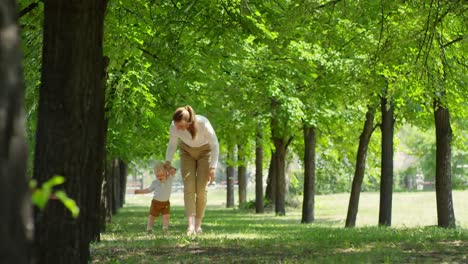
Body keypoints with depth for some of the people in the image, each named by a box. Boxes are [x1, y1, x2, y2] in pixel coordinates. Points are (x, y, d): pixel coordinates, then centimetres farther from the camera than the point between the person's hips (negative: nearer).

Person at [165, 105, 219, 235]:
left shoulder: (203, 123, -36)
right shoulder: (174, 126, -26)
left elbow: (215, 145, -24)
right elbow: (172, 144, -6)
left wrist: (212, 168, -26)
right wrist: (168, 162, -16)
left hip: (205, 151, -2)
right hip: (187, 151, 2)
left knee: (201, 188, -11)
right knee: (188, 187, -14)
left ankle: (198, 225, 0)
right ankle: (191, 225, -24)